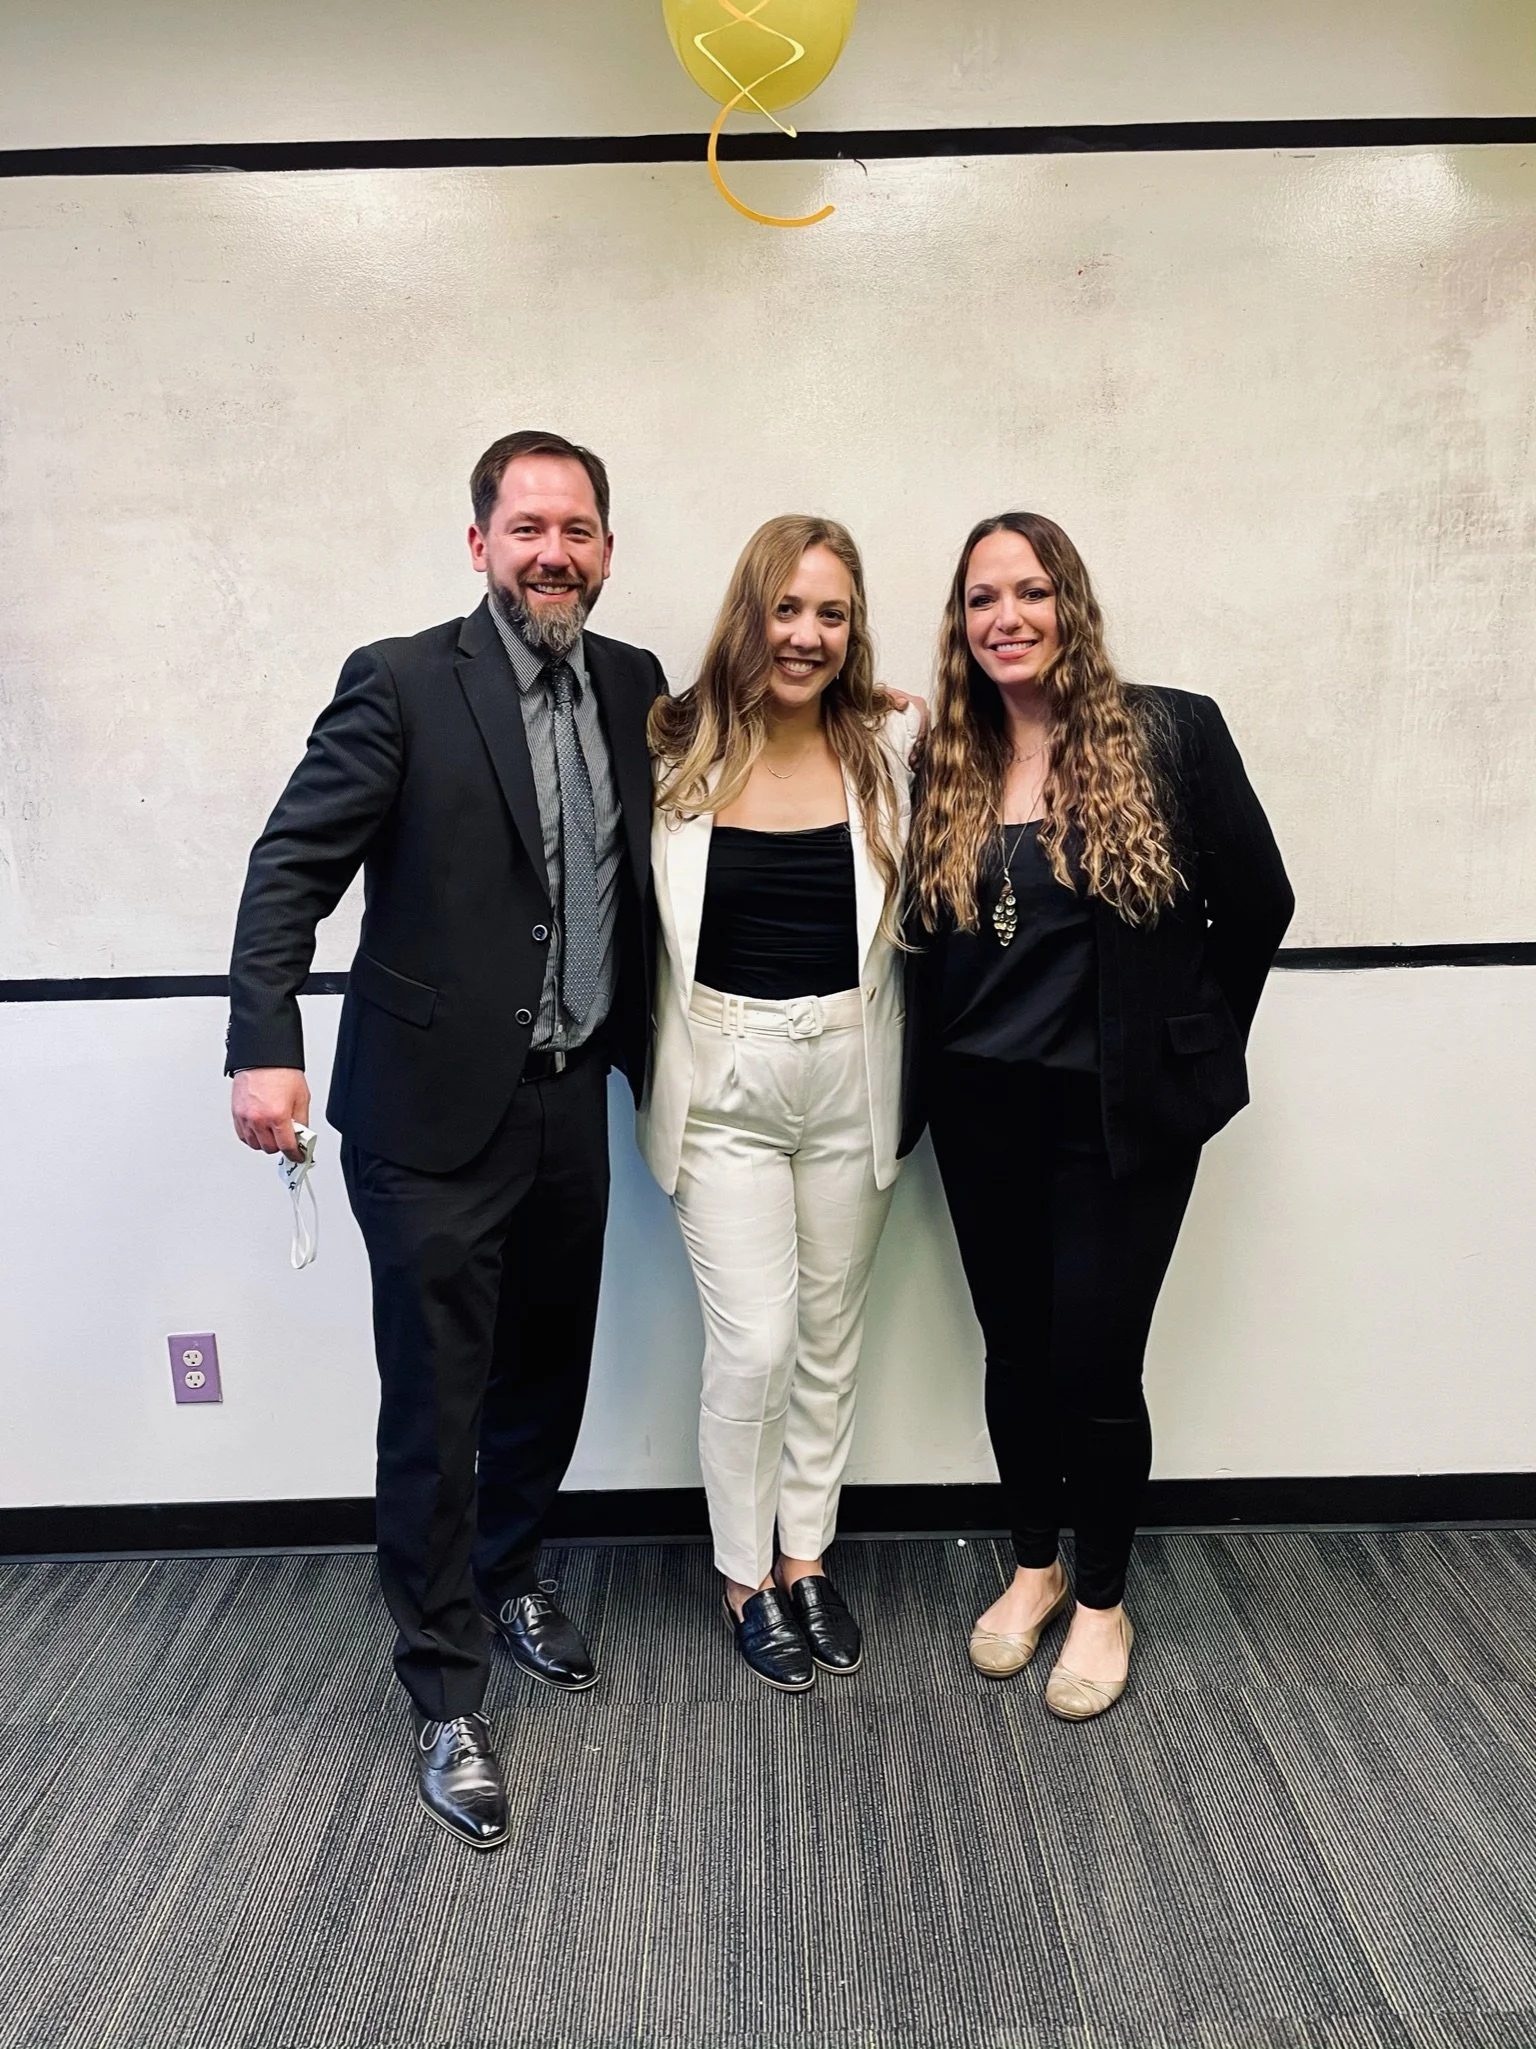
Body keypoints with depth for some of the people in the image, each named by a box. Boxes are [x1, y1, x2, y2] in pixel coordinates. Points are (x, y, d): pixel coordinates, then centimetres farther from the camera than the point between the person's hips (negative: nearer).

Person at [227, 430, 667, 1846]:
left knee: (549, 1372, 18)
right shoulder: (402, 682, -9)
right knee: (436, 1403, 4)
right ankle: (447, 1694, 23)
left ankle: (507, 1575, 45)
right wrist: (266, 1044, -23)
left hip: (570, 1101, 5)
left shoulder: (635, 686, 7)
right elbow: (292, 866, -11)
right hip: (434, 1110, -5)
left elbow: (658, 858, 16)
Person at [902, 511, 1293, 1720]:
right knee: (1014, 1351, 14)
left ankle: (1104, 1602, 28)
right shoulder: (943, 768, 3)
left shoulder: (1172, 734, -7)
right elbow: (923, 938, 8)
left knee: (1093, 1364, 2)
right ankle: (1035, 1568, 38)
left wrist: (1185, 1043, 3)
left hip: (1123, 1111, -3)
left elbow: (1256, 905, -2)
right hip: (983, 1109, 3)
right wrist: (940, 1065, 2)